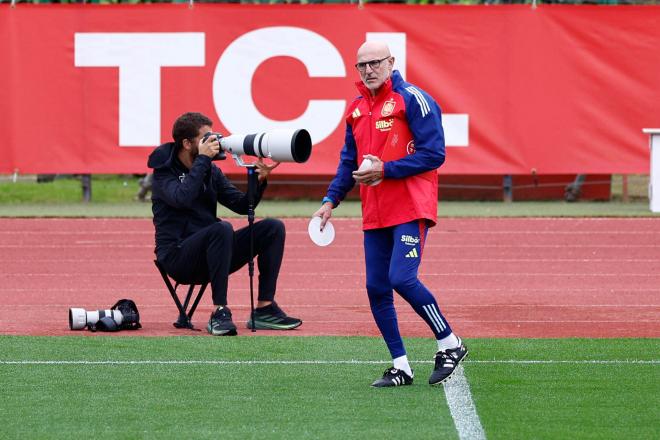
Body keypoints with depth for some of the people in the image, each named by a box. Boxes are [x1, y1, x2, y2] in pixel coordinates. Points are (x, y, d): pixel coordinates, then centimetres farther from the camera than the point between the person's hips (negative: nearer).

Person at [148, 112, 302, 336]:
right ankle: (219, 313, -33)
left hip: (208, 255, 7)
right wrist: (203, 159, -22)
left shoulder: (211, 171, 13)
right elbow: (182, 197, -28)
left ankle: (264, 309, -8)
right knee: (222, 228, -36)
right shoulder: (164, 171, -7)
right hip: (177, 256, -7)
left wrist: (259, 180, -8)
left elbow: (242, 205, 10)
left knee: (273, 228, -5)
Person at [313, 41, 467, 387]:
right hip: (375, 214, 7)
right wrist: (331, 200, 12)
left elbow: (433, 154, -13)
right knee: (376, 289, 3)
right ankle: (401, 367, 12)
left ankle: (449, 344, -1)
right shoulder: (356, 109, 15)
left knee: (402, 278, -19)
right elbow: (349, 161, 23)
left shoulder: (412, 99, -7)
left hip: (410, 209, -7)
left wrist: (384, 169, -16)